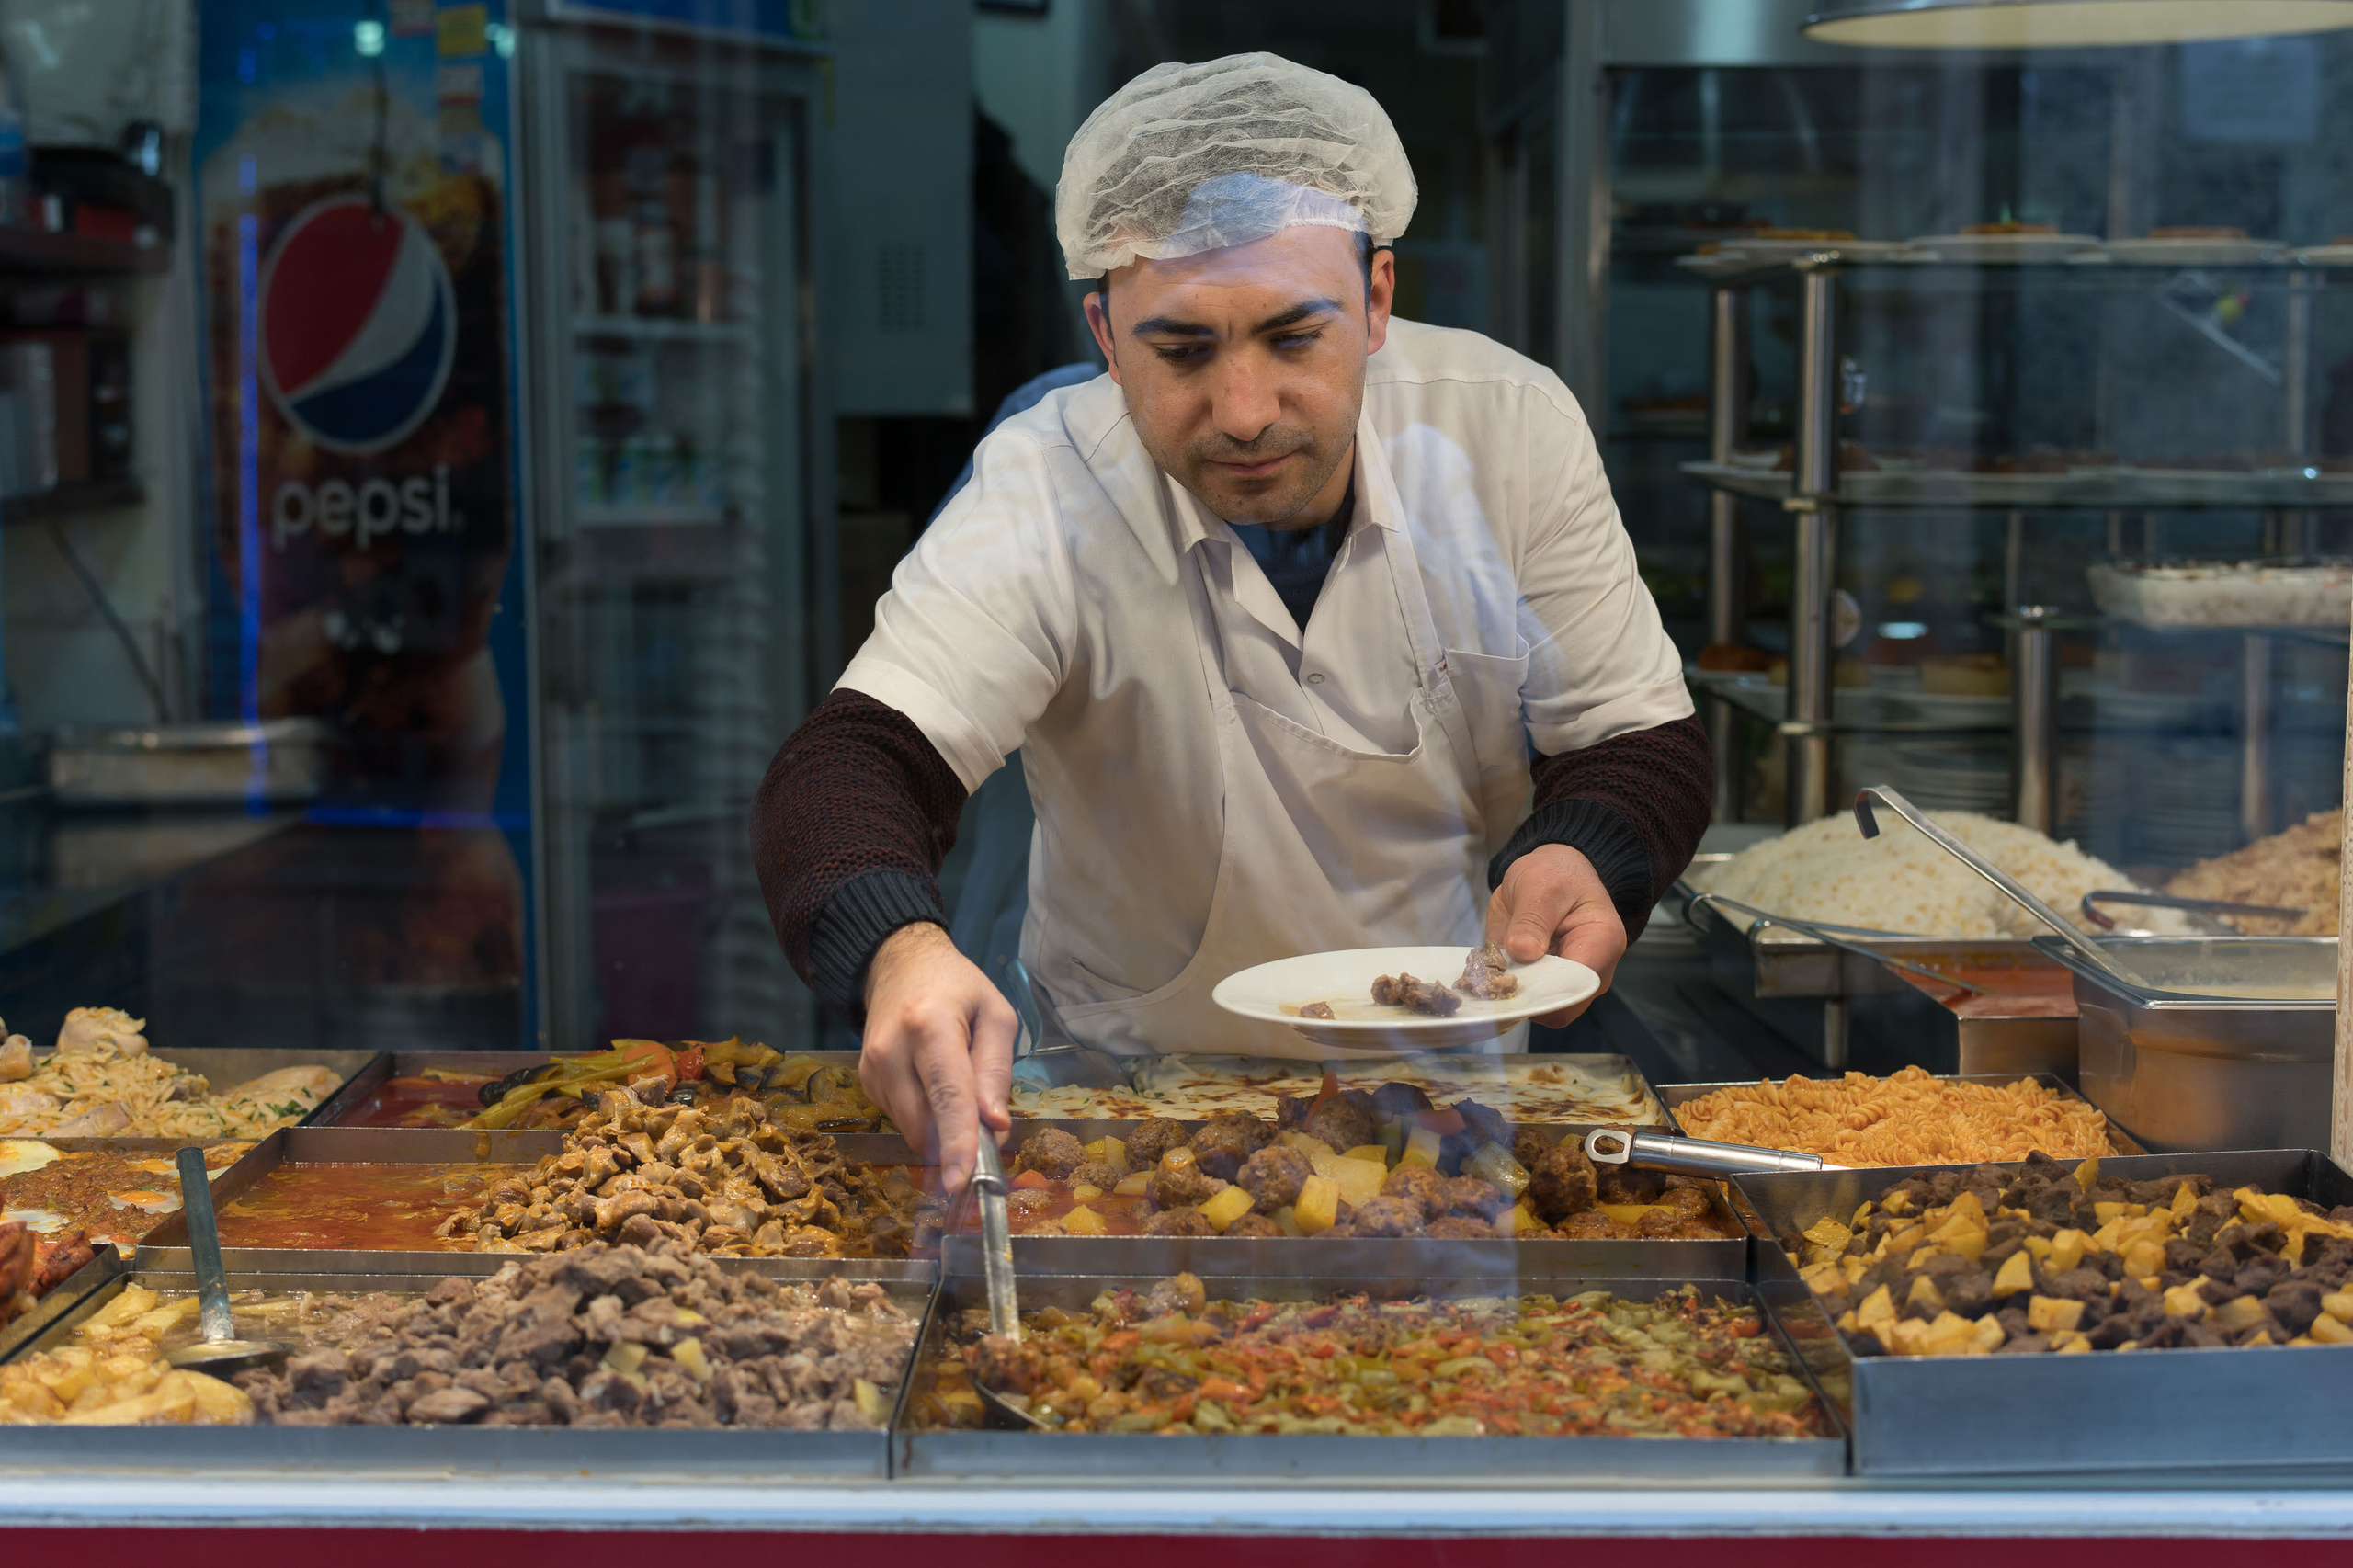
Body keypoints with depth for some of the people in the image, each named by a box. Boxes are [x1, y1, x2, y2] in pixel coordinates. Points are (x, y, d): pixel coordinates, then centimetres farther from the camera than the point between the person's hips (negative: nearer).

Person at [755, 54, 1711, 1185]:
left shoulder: (1512, 427, -10)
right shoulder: (1045, 497, -17)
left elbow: (1641, 741, -3)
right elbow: (853, 761, -26)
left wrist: (1583, 858, -27)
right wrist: (900, 952, -49)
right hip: (1134, 1100, -1)